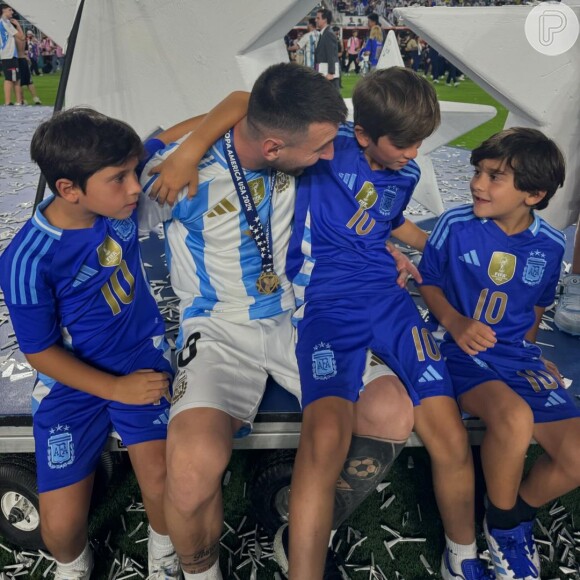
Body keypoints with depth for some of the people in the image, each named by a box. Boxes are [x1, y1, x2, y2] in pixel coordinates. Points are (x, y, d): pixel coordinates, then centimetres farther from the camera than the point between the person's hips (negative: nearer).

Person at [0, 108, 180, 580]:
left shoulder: (121, 195, -12)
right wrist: (117, 389, -13)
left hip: (143, 356, 2)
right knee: (61, 525, -6)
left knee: (162, 485, -17)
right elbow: (39, 352, -10)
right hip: (72, 379, -2)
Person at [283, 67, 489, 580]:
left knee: (452, 439, -9)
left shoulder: (406, 174, 16)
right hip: (327, 301, -4)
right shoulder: (328, 148, -3)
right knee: (325, 436, -32)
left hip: (387, 296, 5)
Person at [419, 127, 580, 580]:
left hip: (517, 355, 4)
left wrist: (527, 351, 9)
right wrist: (456, 323, -15)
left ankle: (520, 511, 22)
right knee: (515, 417, -34)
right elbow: (430, 283, 1)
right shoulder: (456, 225, -9)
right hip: (463, 351, -4)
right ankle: (502, 524, -2)